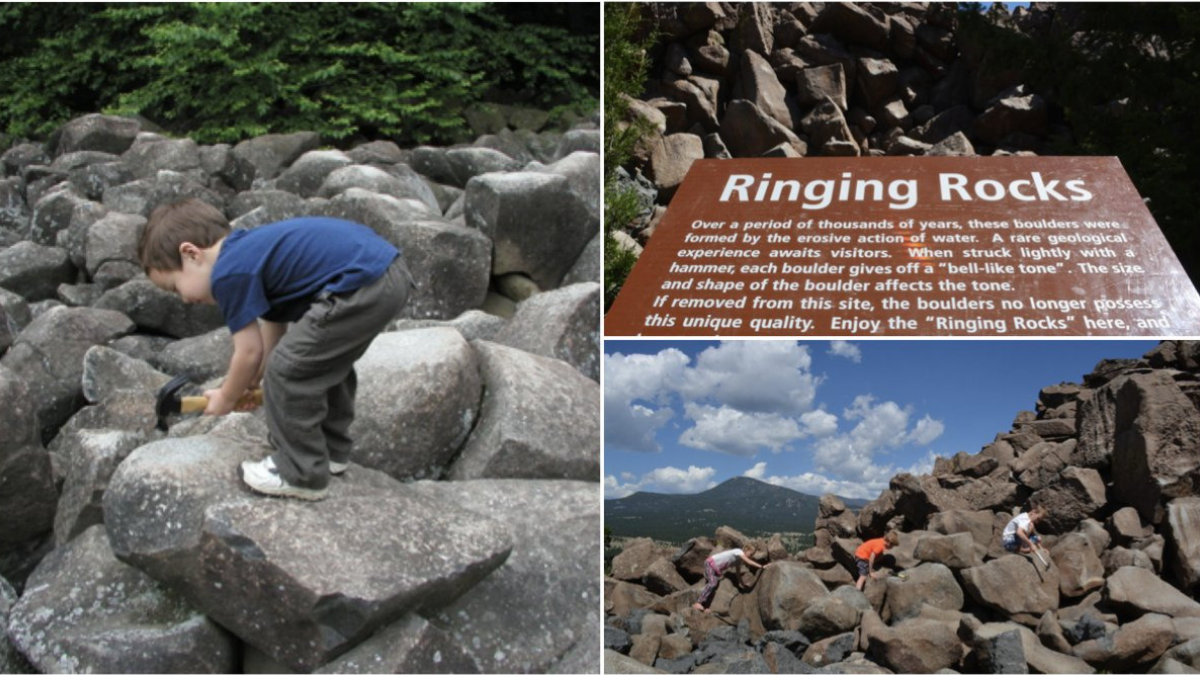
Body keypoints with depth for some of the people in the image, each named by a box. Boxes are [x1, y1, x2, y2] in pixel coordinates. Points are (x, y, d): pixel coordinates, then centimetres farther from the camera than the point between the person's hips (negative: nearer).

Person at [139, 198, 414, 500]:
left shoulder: (228, 272, -5)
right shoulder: (253, 250, 23)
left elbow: (250, 352, 0)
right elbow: (274, 325, 30)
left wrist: (226, 399, 18)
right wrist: (252, 382, 35)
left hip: (362, 287, -11)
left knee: (288, 371, -1)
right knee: (326, 361, 29)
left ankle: (301, 475, 13)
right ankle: (331, 450, 42)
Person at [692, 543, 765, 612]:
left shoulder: (739, 558, 13)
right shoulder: (739, 552, -15)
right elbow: (749, 562, -22)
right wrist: (761, 566, -18)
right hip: (711, 562, -10)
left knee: (714, 584, 0)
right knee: (712, 583, -23)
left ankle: (704, 607, -4)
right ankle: (698, 603, -26)